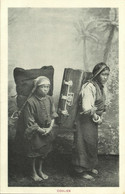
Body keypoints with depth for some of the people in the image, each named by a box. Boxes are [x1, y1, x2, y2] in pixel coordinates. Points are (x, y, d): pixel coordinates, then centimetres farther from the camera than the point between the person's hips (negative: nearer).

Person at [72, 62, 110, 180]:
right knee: (85, 145, 2)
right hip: (85, 120, -9)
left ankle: (90, 166, 36)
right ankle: (81, 169, 18)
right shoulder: (89, 87, -23)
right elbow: (87, 108, -28)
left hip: (93, 120, 9)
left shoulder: (100, 86, 7)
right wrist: (96, 117, -14)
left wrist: (99, 117, 2)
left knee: (93, 143, 19)